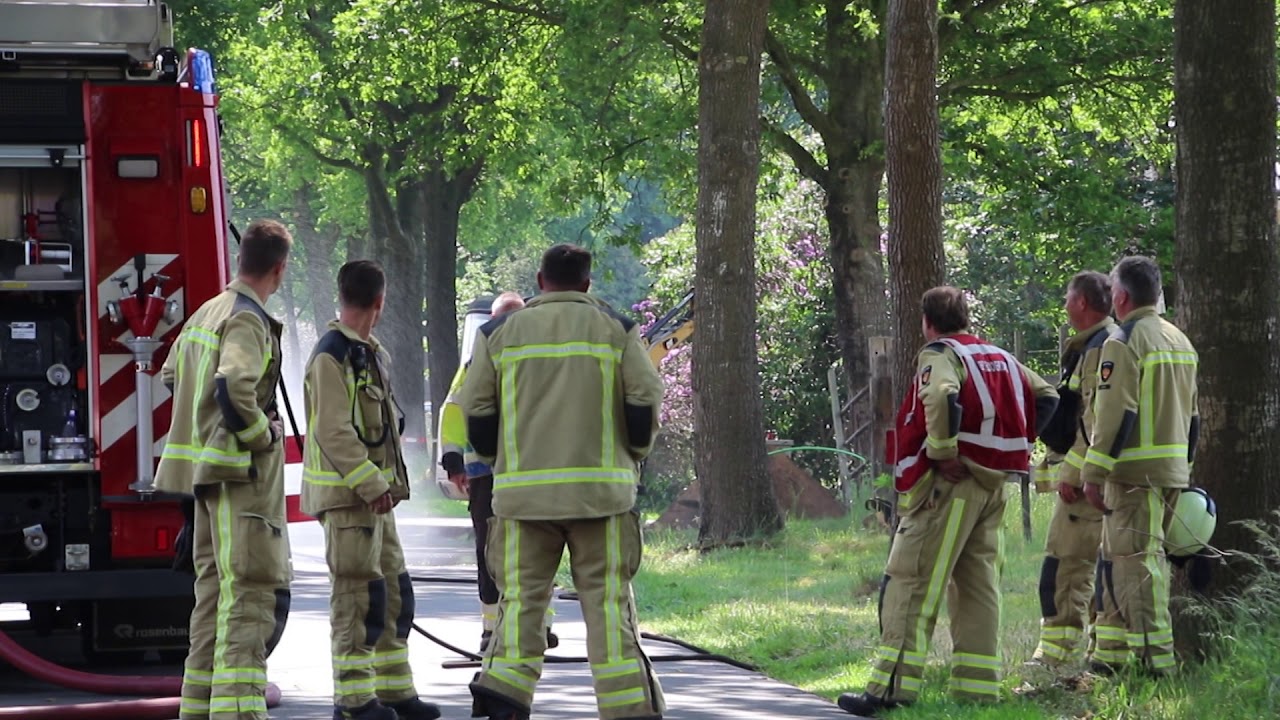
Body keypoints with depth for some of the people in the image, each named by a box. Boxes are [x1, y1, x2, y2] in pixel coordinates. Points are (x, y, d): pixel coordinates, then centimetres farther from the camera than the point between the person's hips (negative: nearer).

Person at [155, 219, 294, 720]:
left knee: (214, 590, 15)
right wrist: (262, 433, -15)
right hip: (244, 472, -10)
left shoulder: (207, 313, 14)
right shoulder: (248, 321, -15)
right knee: (251, 590, -11)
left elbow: (171, 374, 27)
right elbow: (234, 388, -30)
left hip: (204, 468, 10)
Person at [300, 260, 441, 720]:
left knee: (394, 592, 12)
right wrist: (370, 483, -24)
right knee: (358, 595, -8)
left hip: (373, 494, 10)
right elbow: (333, 431, -21)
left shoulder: (371, 355, 18)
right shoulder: (332, 356, -13)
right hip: (345, 494, -10)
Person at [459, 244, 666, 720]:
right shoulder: (615, 329, 5)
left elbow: (476, 410, 6)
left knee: (522, 597, 5)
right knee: (607, 600, 1)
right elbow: (645, 402, 0)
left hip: (524, 489, 1)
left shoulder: (501, 333, 7)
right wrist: (634, 456, 17)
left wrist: (498, 460, 22)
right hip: (600, 488, -1)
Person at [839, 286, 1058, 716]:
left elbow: (942, 397, -28)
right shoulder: (999, 358, 17)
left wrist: (942, 452, -19)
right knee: (976, 583, 12)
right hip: (994, 484, 8)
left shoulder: (940, 355, -7)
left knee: (911, 583, -7)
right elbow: (1046, 397, 20)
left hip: (950, 483, -8)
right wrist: (1017, 444, 15)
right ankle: (978, 685, 11)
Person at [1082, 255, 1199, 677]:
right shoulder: (1180, 342, 16)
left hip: (1135, 471, -9)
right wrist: (1185, 465, 25)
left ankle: (1154, 658, -14)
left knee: (1136, 561, -9)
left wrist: (1094, 474, -15)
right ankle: (1111, 654, 19)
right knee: (1117, 558, 16)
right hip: (1174, 469, 9)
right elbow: (1193, 415, 20)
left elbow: (1115, 414, -17)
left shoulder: (1123, 343, -11)